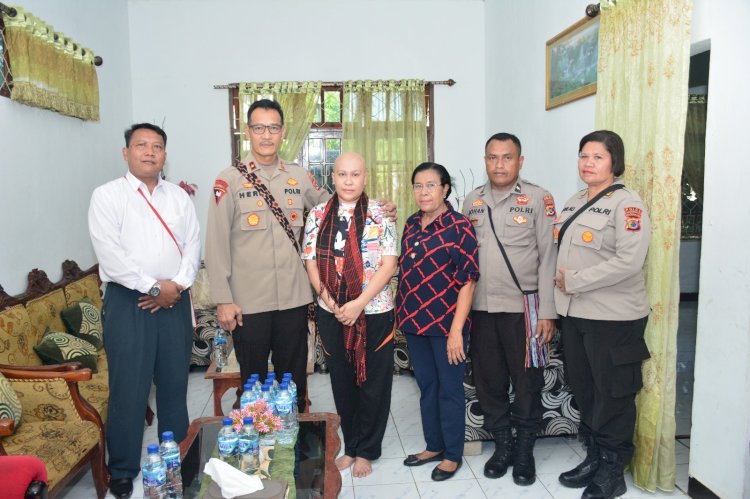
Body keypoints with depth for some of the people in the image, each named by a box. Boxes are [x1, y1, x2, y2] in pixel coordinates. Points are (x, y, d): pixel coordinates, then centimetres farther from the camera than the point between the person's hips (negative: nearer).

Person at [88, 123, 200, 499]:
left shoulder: (179, 197, 13)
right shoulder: (107, 195, -1)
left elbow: (193, 245, 5)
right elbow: (110, 253, -11)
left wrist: (177, 285, -10)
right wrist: (153, 286, -14)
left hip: (175, 300, 4)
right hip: (128, 302, -3)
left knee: (175, 384, 11)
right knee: (129, 389, 1)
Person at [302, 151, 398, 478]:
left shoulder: (380, 215, -4)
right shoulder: (318, 215, 4)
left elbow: (389, 264, -9)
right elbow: (311, 262, 3)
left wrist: (359, 303, -16)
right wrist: (328, 300, -11)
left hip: (374, 312, -2)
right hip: (331, 313, 3)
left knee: (373, 383, 8)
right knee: (342, 381, 14)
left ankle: (366, 451, 27)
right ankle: (351, 446, 32)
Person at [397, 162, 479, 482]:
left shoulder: (459, 226, -12)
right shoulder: (411, 224, 7)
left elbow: (468, 280, -14)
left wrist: (457, 329, -18)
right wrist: (401, 316, 10)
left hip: (446, 323, -6)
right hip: (414, 321, 6)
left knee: (449, 389, 8)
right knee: (426, 386, 17)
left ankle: (453, 454, 26)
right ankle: (433, 445, 35)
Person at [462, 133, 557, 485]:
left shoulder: (539, 199, -3)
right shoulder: (471, 202, 9)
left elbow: (549, 257, -6)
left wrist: (547, 312, -10)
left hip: (523, 309, -3)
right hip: (480, 308, 4)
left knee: (527, 383, 8)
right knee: (488, 381, 12)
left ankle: (524, 450, 28)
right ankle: (502, 445, 31)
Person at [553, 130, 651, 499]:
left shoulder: (626, 203, -10)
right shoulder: (574, 202, 13)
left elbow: (629, 261, -21)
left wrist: (574, 281, -17)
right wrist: (559, 282, 3)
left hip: (613, 317, -7)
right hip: (574, 313, 7)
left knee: (612, 395, 6)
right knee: (583, 389, 16)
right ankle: (594, 457, 34)